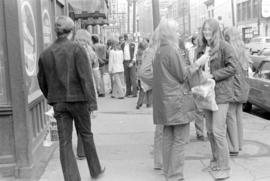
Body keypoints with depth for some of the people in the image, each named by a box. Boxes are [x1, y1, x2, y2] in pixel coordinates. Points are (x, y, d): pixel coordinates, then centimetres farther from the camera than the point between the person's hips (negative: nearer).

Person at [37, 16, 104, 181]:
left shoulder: (45, 54, 4)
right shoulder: (77, 49, -10)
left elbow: (42, 82, 10)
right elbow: (86, 77, -15)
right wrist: (92, 102, -13)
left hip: (58, 103, 3)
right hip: (77, 99, -2)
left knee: (65, 142, 5)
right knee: (86, 135, 15)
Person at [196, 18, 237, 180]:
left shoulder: (224, 47, -8)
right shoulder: (201, 48, 12)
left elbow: (232, 68, -13)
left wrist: (213, 75, -17)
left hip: (221, 93, -7)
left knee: (218, 131, -9)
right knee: (210, 130, 12)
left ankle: (224, 168, 0)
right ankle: (216, 160, 28)